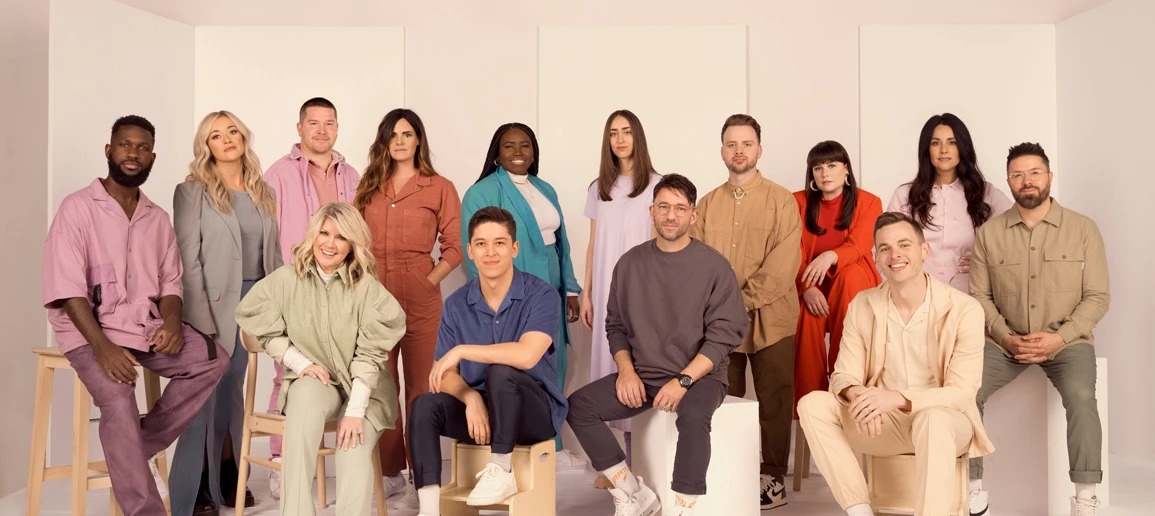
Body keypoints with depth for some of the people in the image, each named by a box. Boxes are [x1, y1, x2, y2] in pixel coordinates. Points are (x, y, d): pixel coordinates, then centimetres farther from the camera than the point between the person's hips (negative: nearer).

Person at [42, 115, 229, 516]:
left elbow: (170, 281, 11)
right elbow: (66, 287, -13)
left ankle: (143, 446, -6)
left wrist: (172, 322, -12)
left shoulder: (157, 218, 12)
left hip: (146, 326, 5)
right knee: (118, 401, -29)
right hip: (90, 331, -5)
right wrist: (103, 347, -24)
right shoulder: (78, 208, -5)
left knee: (213, 358, -17)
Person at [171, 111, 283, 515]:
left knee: (233, 390, 13)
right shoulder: (193, 191, -4)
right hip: (215, 303, -5)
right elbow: (188, 261, -9)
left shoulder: (263, 193, 12)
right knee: (205, 395, -4)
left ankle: (228, 478, 22)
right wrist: (201, 320, -16)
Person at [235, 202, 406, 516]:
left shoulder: (367, 287, -10)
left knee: (354, 454, -26)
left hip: (363, 389, 0)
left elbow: (370, 353, -13)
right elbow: (266, 330, 5)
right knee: (308, 395, -35)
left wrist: (354, 411, -21)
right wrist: (301, 362, -9)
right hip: (311, 382, 1)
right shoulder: (285, 280, -4)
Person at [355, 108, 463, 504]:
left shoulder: (440, 188, 2)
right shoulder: (369, 187, 14)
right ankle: (390, 472, 19)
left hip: (420, 299, -3)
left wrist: (429, 282, -11)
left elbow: (453, 248, 0)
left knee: (419, 387, 1)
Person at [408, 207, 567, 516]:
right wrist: (471, 398, -24)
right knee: (424, 405, -21)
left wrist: (461, 350, -25)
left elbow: (526, 355, -31)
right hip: (477, 409, 4)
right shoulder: (457, 305, 1)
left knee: (500, 372, -34)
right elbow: (444, 373, -2)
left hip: (535, 411, -4)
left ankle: (501, 472, -16)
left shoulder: (542, 296, -14)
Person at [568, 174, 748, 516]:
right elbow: (615, 325, 11)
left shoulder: (714, 265, -5)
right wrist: (626, 369, -6)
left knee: (693, 416, -37)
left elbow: (724, 334, -9)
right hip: (643, 375, 4)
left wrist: (683, 380, -19)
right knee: (577, 406, -15)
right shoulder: (630, 263, 6)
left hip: (700, 376, -4)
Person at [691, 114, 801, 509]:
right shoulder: (707, 204, 12)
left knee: (774, 400, 3)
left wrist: (745, 300, -14)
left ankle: (774, 478, 14)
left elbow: (783, 266, -9)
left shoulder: (781, 200, 1)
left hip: (769, 318, -3)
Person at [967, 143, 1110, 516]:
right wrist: (1005, 337, -14)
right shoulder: (988, 233, 4)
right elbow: (980, 295, 2)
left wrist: (1060, 337, -15)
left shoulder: (1083, 228, 1)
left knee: (1080, 396, -32)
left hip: (1066, 341, -1)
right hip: (1006, 341, 1)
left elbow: (1097, 296, -1)